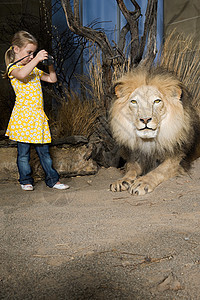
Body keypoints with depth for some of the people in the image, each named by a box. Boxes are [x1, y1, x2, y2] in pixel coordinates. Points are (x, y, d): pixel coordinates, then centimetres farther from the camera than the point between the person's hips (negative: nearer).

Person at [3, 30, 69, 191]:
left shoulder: (34, 69, 19)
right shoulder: (13, 67, -3)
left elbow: (52, 79, 22)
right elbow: (21, 74, -27)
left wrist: (50, 65, 6)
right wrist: (36, 59, -25)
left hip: (38, 115, 6)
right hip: (23, 115, -6)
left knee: (44, 150, 9)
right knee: (24, 151, 2)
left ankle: (53, 179, 13)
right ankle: (26, 181, 14)